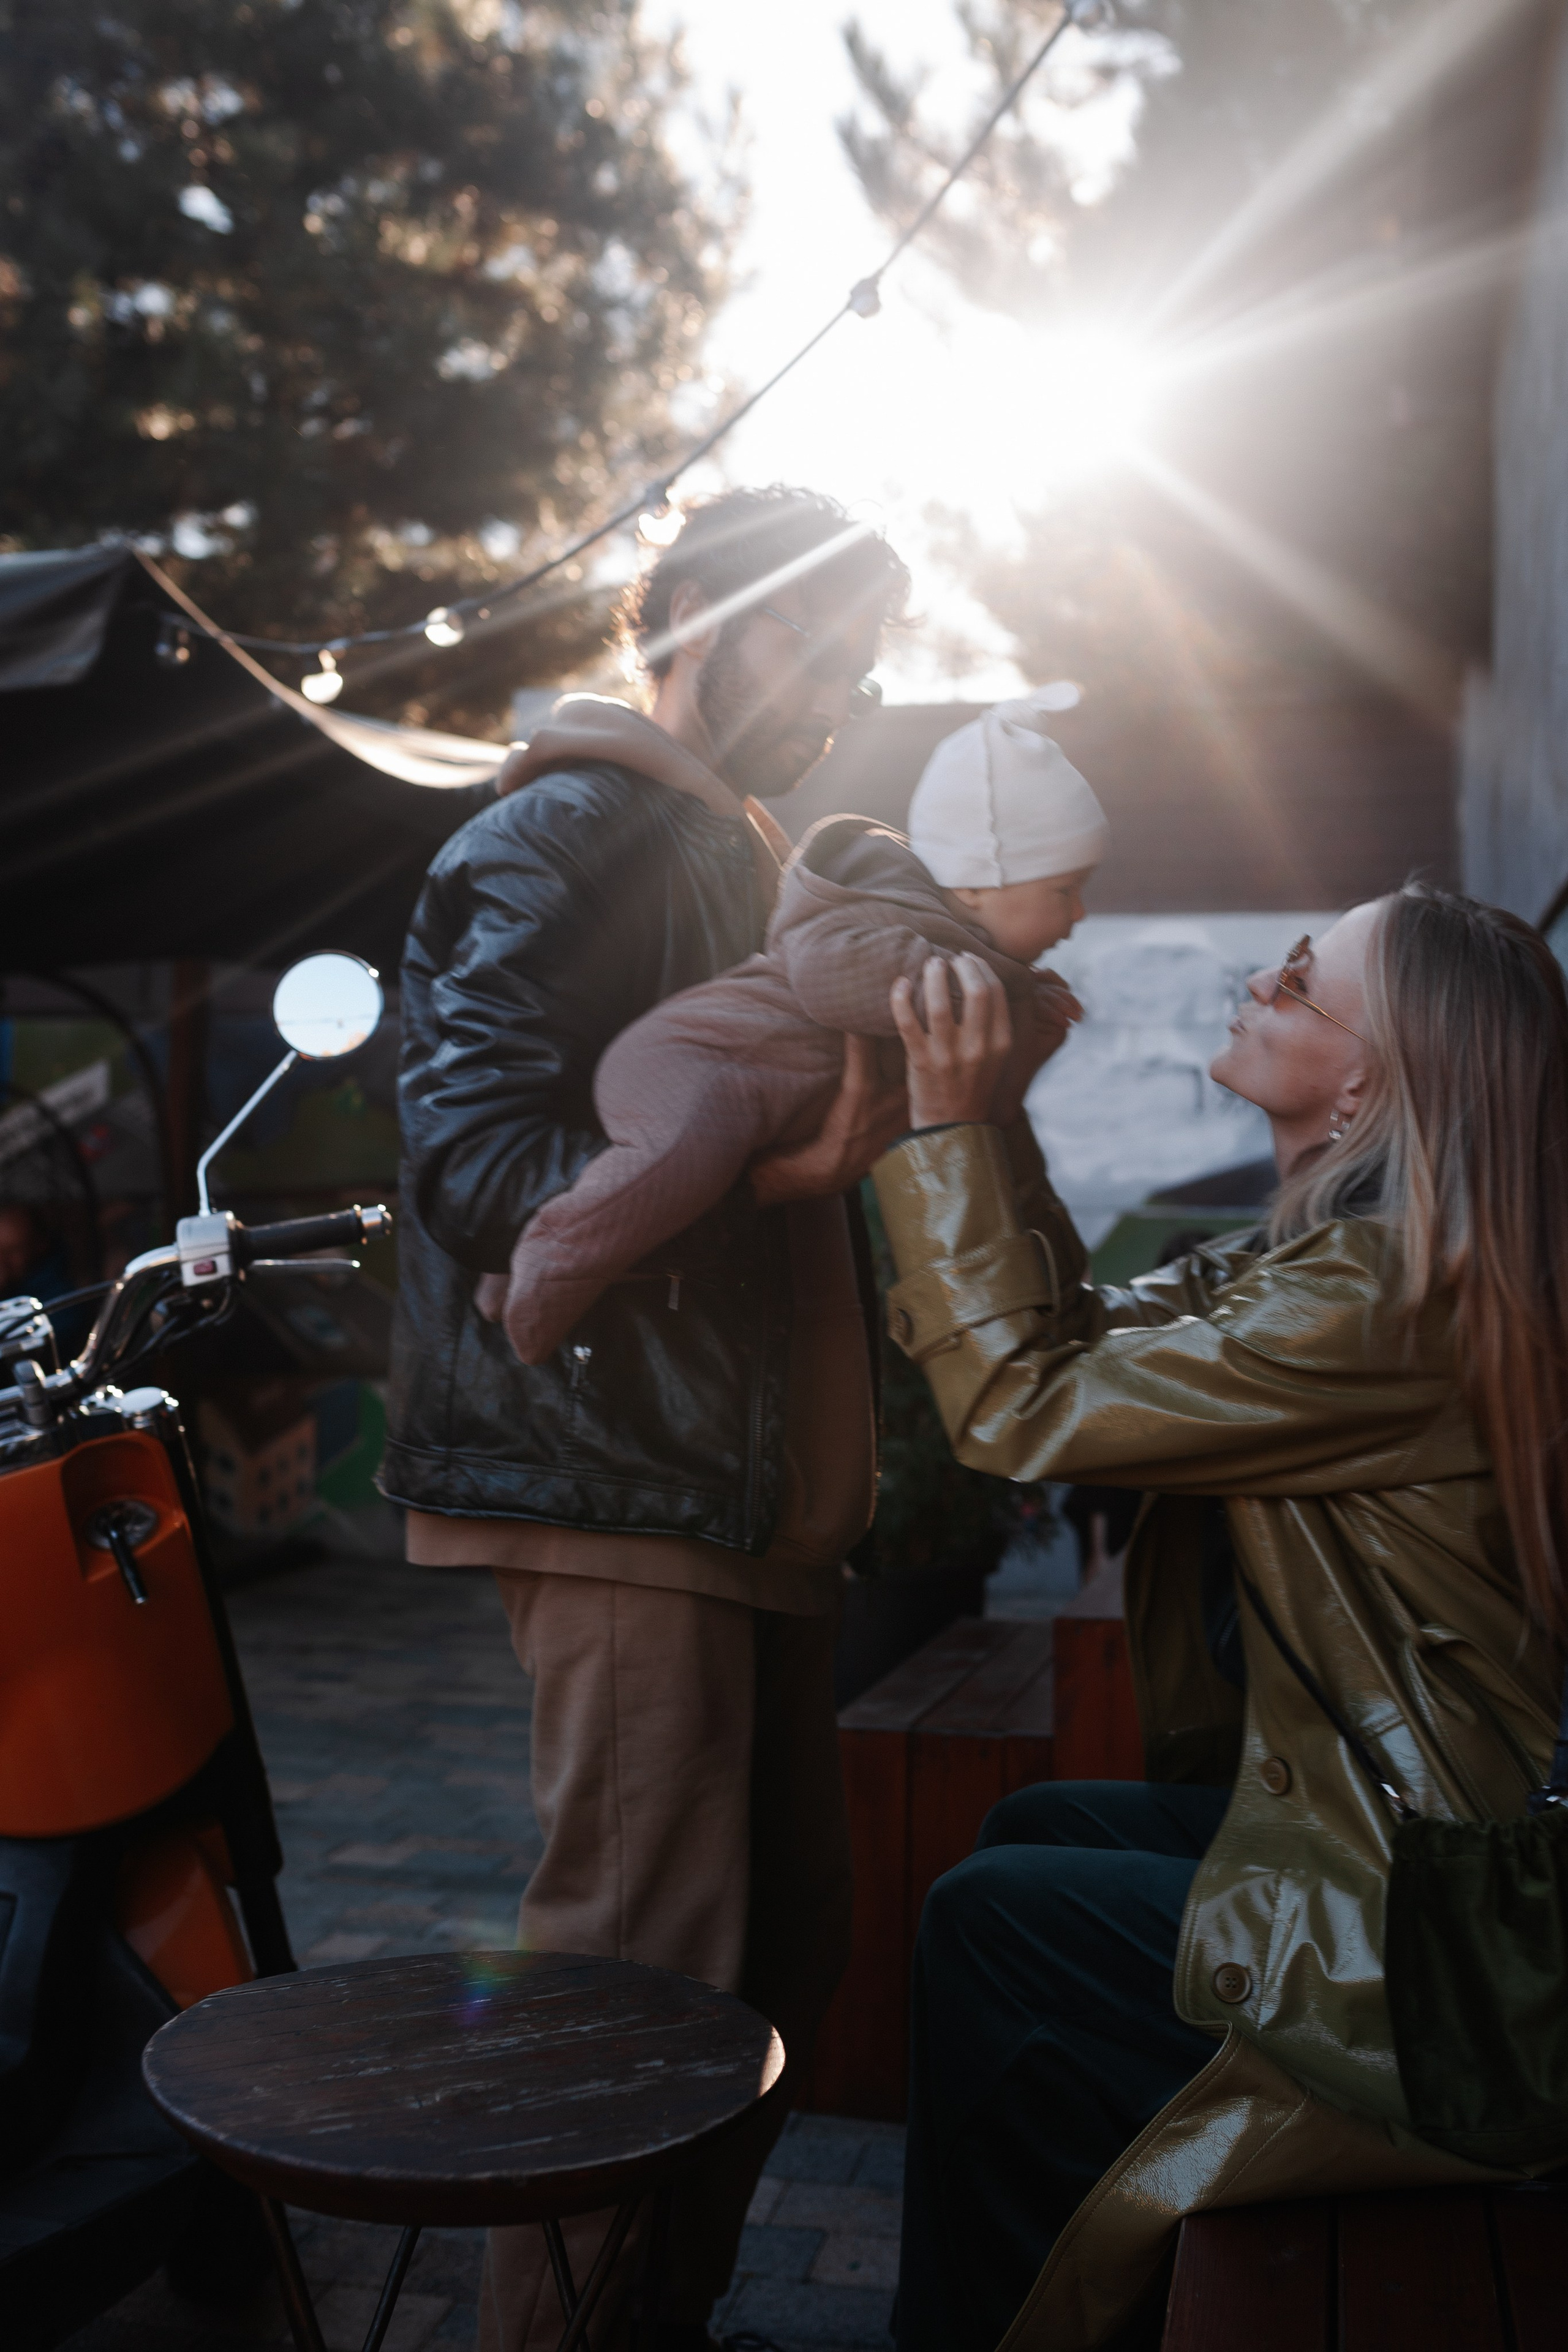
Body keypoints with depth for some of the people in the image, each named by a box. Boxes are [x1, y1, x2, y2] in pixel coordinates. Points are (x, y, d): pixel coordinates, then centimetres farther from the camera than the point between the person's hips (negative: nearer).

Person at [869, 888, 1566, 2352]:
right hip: (1390, 1826, 10)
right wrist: (986, 1124, 2)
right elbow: (1092, 1342, 9)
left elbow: (1021, 1407, -24)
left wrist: (944, 1128, -19)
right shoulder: (1360, 1261, 5)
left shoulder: (1373, 1304, -26)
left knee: (989, 1917, -3)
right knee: (1035, 1828, 16)